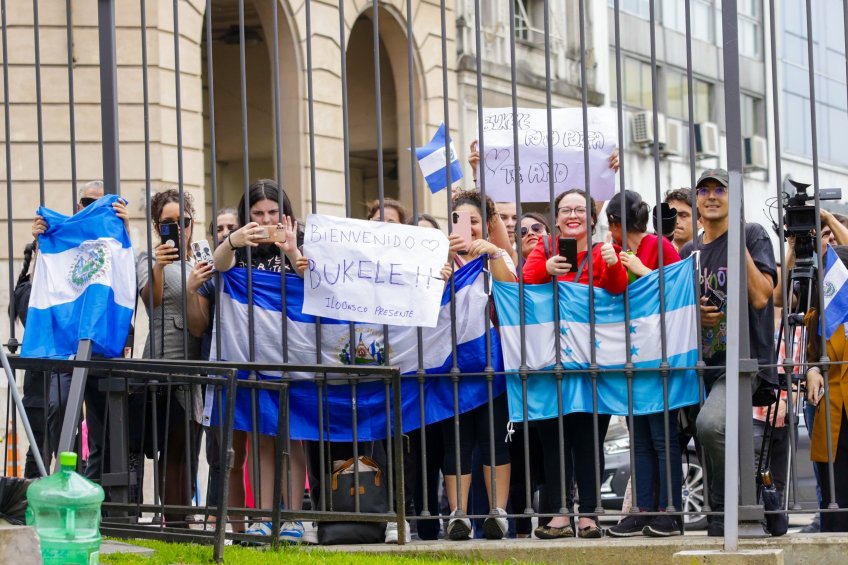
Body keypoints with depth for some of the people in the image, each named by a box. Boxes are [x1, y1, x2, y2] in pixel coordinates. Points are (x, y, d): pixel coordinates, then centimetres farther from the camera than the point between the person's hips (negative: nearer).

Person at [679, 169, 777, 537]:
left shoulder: (753, 235, 0)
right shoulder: (689, 252, 17)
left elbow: (761, 297, -13)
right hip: (702, 362, 7)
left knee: (710, 423, -31)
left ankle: (723, 516, -15)